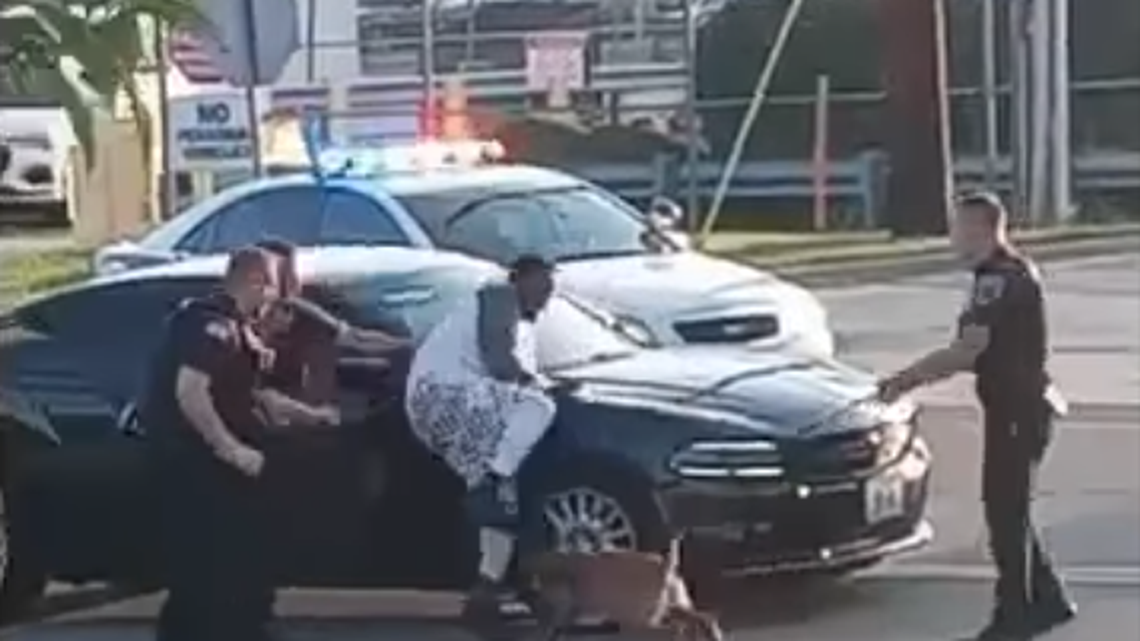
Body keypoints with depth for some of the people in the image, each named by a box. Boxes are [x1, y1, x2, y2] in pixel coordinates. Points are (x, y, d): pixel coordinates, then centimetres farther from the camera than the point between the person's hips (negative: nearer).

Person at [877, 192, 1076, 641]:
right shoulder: (997, 275, 13)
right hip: (1012, 407, 10)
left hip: (1019, 410, -10)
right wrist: (912, 378, 9)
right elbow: (972, 352, 16)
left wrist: (907, 379, -15)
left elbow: (966, 351, -24)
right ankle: (1047, 599, 24)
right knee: (1009, 510, 16)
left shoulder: (1003, 278, -19)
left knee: (1006, 512, -3)